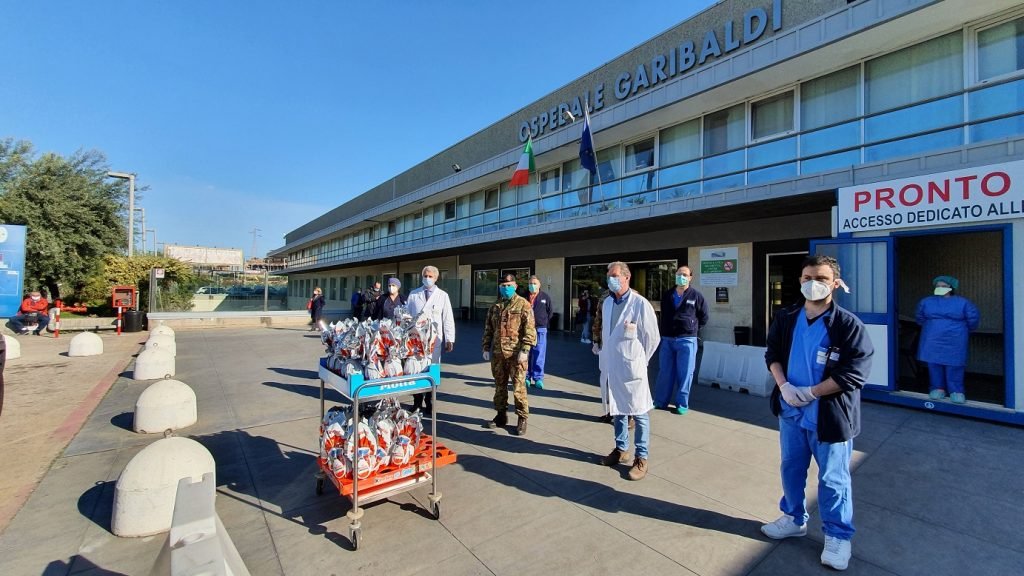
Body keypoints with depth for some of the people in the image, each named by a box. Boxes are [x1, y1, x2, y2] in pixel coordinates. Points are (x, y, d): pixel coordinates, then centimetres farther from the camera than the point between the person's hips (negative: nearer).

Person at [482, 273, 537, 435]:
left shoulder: (523, 304, -4)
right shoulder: (495, 306, 12)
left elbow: (529, 330, -10)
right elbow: (488, 329, 17)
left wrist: (525, 350, -17)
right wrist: (486, 348, 11)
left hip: (516, 354, -5)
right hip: (497, 353, 5)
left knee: (518, 387, 0)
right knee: (499, 386, 14)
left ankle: (522, 419, 14)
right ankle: (501, 415, 29)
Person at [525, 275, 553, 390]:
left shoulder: (545, 297, 3)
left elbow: (549, 312, 11)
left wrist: (543, 322, 7)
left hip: (540, 329, 0)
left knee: (539, 354, 1)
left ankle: (538, 378, 10)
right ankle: (526, 377, 18)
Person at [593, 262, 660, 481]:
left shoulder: (640, 303, -13)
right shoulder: (607, 302, 6)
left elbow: (652, 337, -6)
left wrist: (639, 360, 1)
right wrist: (601, 350, 12)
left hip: (631, 368, -6)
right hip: (610, 367, 6)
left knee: (639, 414, 5)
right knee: (617, 411, 18)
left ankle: (641, 458, 20)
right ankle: (621, 450, 35)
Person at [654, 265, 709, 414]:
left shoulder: (696, 296, -2)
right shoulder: (667, 295, 8)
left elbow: (704, 317, 8)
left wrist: (693, 329, 6)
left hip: (686, 340, -3)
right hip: (667, 339, 3)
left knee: (685, 373, 3)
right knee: (664, 372, 9)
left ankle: (682, 404, 14)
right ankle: (660, 401, 20)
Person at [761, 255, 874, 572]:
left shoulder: (848, 324, -12)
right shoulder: (786, 318, 1)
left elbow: (855, 373, -15)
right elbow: (772, 353, 6)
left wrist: (809, 393, -18)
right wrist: (784, 386, -10)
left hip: (829, 414, -4)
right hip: (791, 411, 4)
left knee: (832, 478, 11)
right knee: (791, 468, 18)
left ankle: (837, 536, 31)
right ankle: (794, 519, 39)